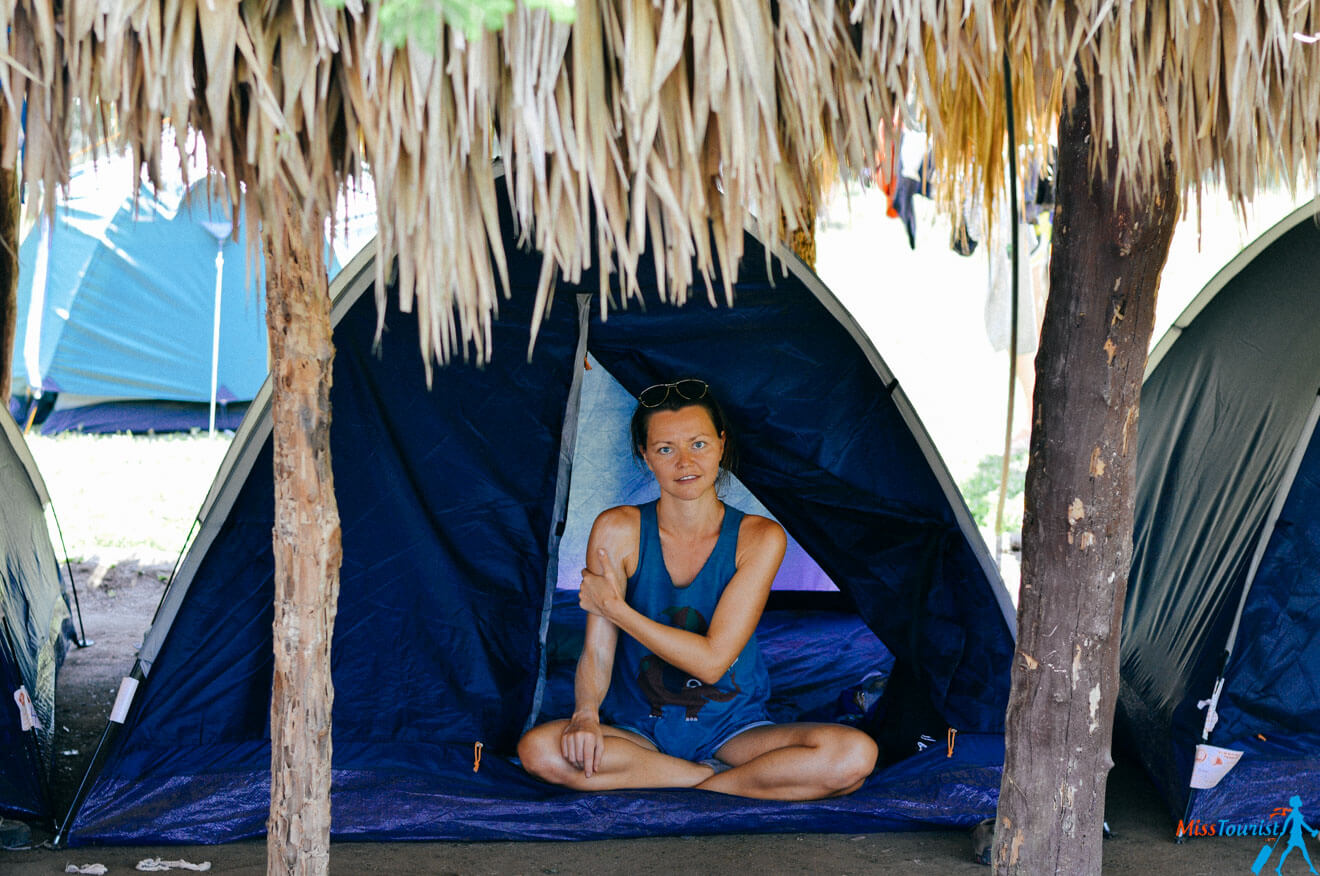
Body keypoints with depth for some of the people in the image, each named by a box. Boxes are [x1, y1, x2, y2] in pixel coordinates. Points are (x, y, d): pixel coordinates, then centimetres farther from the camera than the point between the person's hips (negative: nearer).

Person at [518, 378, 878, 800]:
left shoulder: (759, 538, -10)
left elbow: (712, 661, -17)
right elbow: (597, 651, -10)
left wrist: (614, 608, -17)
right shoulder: (617, 531, -8)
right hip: (638, 729, 1)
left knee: (855, 755, -27)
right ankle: (717, 778, -19)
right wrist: (586, 714, -31)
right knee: (539, 751, -32)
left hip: (732, 729, -1)